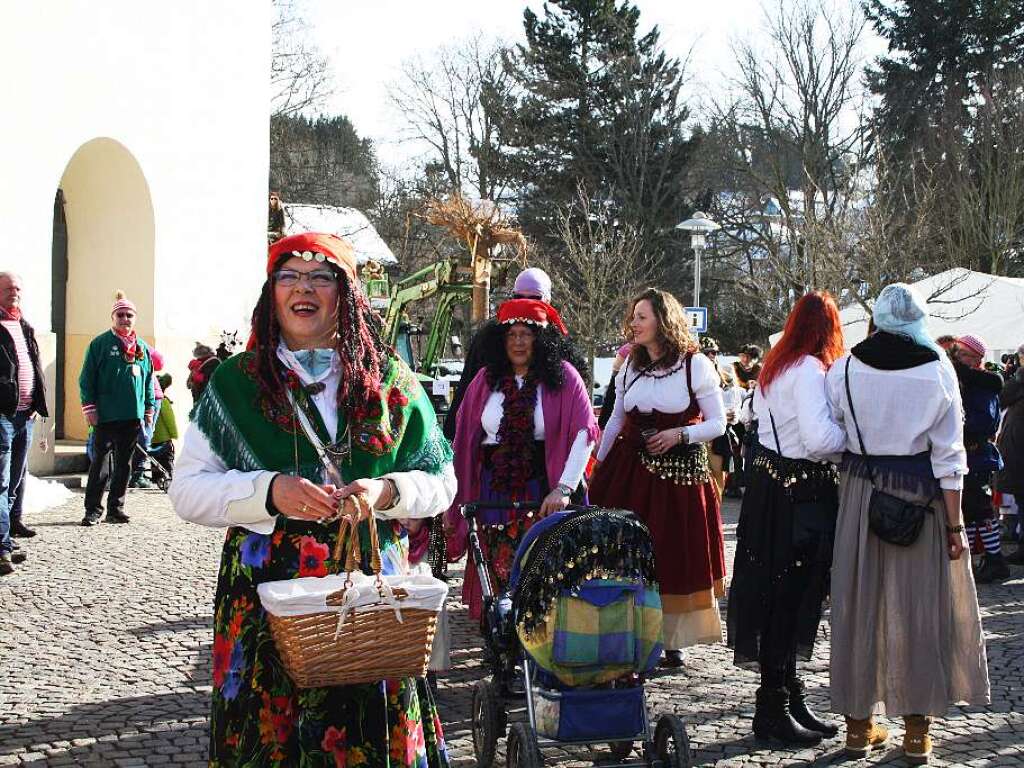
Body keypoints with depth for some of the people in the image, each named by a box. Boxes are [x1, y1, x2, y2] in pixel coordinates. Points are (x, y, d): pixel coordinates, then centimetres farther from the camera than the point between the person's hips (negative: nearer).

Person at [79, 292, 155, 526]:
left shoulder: (142, 347, 11)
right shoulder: (100, 343, -1)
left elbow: (149, 380, 17)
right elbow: (87, 378, -3)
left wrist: (150, 408, 11)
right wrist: (90, 408, -9)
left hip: (133, 415, 5)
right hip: (106, 416, -4)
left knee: (124, 463, 9)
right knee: (99, 462, -1)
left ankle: (116, 507, 17)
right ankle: (93, 509, 4)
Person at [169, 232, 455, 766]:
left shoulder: (390, 381, 8)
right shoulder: (235, 382, 7)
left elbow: (440, 482, 11)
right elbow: (187, 489, 2)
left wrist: (387, 492, -10)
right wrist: (270, 492, -14)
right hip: (265, 595, 0)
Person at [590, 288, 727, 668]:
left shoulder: (696, 365, -6)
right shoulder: (630, 366, 8)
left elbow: (718, 423, -2)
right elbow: (616, 420, 17)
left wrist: (679, 434, -17)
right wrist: (597, 467, 14)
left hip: (680, 471, -4)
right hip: (629, 466, 4)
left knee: (675, 556, 4)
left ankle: (671, 639, 16)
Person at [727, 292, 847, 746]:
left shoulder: (774, 365, 12)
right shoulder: (810, 371, -16)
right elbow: (819, 439, -26)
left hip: (769, 482, 9)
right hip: (799, 492, -9)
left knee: (779, 595, 14)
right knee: (790, 597, -2)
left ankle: (789, 700, 23)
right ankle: (773, 711, 5)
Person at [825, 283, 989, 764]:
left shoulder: (845, 369, -3)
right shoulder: (937, 369, -7)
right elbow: (948, 455, -6)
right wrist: (954, 525, -3)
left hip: (860, 491, 2)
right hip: (920, 494, -1)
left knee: (860, 604, 10)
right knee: (920, 607, 6)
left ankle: (859, 724, 18)